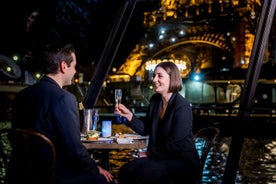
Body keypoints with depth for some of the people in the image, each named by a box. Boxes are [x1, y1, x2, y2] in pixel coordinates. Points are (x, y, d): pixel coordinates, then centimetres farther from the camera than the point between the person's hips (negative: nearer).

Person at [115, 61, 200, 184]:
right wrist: (129, 115, -7)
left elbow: (174, 145, -20)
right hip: (161, 157, 7)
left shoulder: (182, 107, -17)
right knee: (125, 170, -13)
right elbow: (145, 130, 7)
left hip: (183, 161, -7)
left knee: (143, 173, -29)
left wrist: (151, 153, -9)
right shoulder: (155, 100, 6)